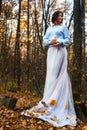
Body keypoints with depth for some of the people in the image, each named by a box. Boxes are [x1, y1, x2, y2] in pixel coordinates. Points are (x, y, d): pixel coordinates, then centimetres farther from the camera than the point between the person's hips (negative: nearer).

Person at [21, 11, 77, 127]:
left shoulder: (63, 27, 10)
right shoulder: (49, 29, 22)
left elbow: (68, 40, 3)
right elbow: (45, 40, 14)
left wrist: (60, 42, -17)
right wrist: (50, 42, -8)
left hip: (60, 51, -5)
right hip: (51, 51, 5)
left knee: (56, 74, -12)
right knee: (51, 74, -1)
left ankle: (49, 101, -11)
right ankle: (49, 99, 2)